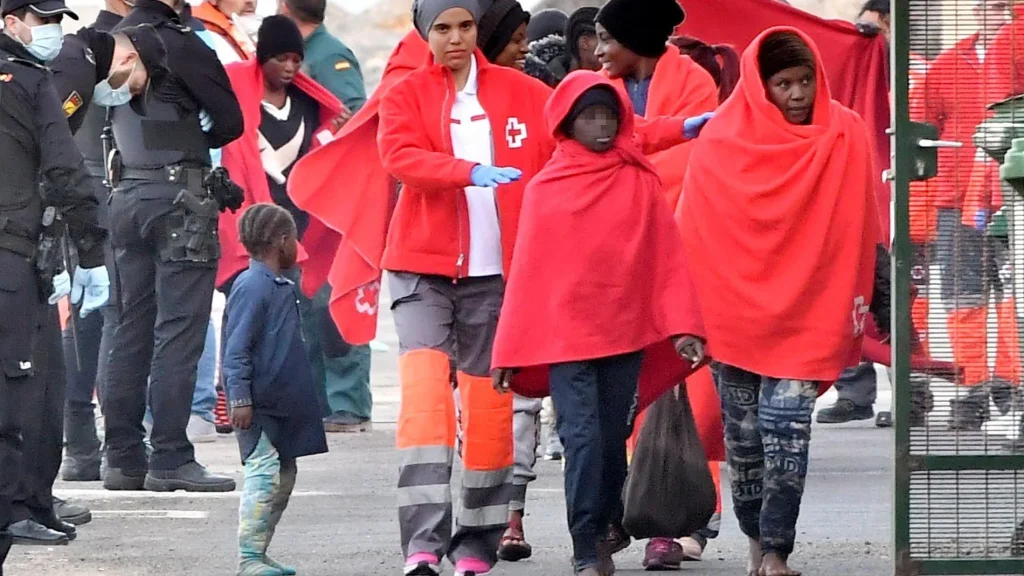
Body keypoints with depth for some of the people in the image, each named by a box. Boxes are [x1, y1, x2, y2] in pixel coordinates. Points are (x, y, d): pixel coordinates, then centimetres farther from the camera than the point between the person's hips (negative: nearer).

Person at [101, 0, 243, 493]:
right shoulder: (178, 45, -13)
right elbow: (230, 121, -9)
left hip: (127, 194, 7)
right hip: (179, 195, -7)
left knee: (133, 328, 11)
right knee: (179, 330, -6)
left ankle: (124, 457, 12)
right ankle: (170, 460, -9)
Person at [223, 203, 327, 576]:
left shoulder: (281, 287, 15)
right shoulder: (252, 287, -14)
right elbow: (236, 348, -18)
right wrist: (240, 398, -22)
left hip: (281, 406, 10)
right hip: (259, 406, -10)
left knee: (284, 476, 13)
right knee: (265, 474, -13)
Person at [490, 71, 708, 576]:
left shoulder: (640, 183, 3)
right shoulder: (545, 188, 3)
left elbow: (667, 258, 1)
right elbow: (526, 272, 5)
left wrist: (682, 327, -8)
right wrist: (508, 351, 4)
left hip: (626, 329, 1)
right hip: (564, 333, -1)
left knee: (613, 436, 9)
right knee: (583, 437, -10)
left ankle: (603, 530, 29)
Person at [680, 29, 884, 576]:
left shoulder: (844, 135, -3)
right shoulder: (721, 141, -5)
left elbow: (861, 231, 3)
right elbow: (693, 231, 2)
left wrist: (870, 302, 2)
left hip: (807, 310, -1)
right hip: (733, 306, 1)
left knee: (787, 431, -13)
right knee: (743, 432, 7)